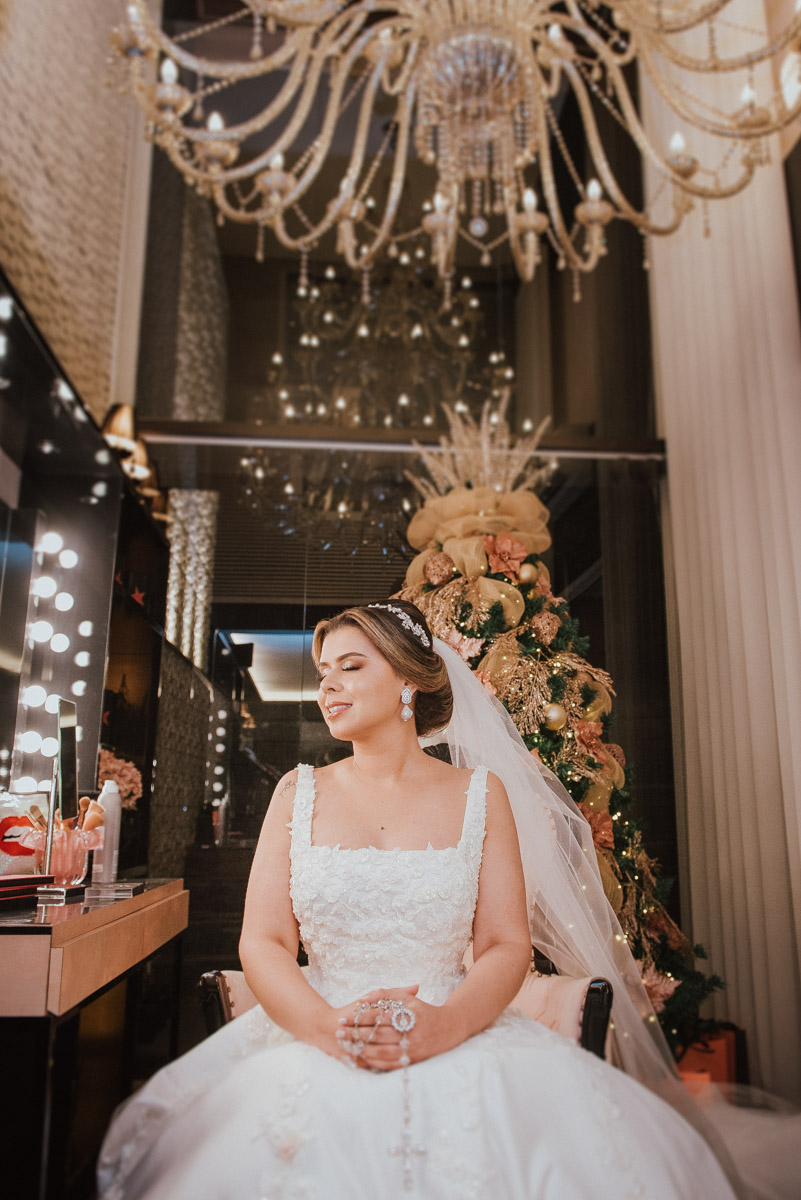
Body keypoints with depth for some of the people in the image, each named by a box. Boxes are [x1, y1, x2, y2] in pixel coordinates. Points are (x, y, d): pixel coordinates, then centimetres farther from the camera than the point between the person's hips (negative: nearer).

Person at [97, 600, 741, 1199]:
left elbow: (508, 946, 0)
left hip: (459, 1041, 0)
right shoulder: (299, 794, 8)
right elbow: (262, 941, 1)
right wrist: (326, 1025, -18)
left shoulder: (480, 794, 5)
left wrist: (445, 1025, -20)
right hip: (313, 1042, 0)